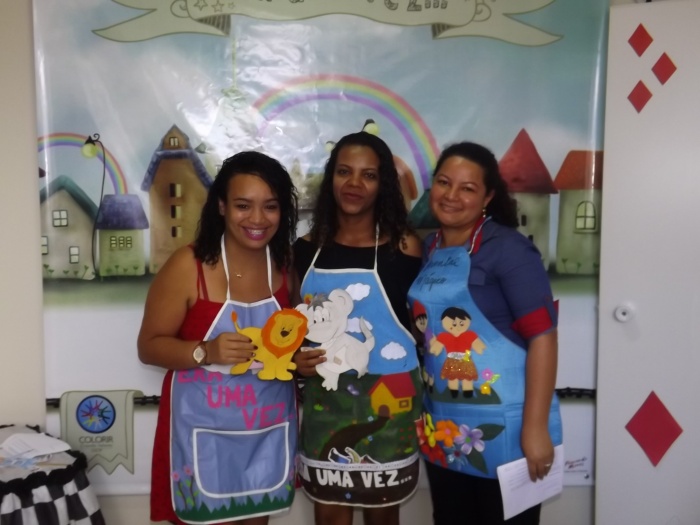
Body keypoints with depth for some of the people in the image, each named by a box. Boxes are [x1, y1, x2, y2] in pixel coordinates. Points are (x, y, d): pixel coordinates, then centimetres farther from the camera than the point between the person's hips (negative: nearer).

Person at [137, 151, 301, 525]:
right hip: (205, 427, -4)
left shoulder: (286, 267, -2)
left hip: (268, 426, 4)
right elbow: (149, 346, -11)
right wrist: (206, 352, -28)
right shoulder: (188, 266, -15)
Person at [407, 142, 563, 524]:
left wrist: (535, 427, -20)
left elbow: (543, 336, -17)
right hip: (442, 426, 6)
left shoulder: (507, 248, -12)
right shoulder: (427, 249, 6)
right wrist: (425, 413, 12)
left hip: (503, 425, -6)